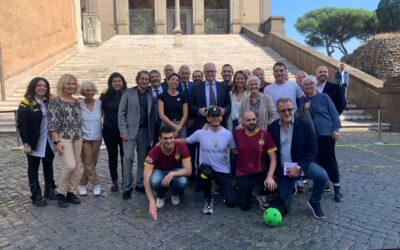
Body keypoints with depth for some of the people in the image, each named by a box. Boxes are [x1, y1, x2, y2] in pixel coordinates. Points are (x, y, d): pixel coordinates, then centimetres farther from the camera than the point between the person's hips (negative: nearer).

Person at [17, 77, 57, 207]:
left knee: (48, 166, 16)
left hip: (49, 142, 6)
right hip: (34, 143, -5)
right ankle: (36, 196, 15)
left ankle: (50, 190, 29)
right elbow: (21, 125, -12)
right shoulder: (26, 103, -10)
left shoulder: (48, 102, 7)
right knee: (33, 169, 7)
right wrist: (26, 143, -17)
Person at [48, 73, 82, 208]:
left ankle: (70, 192, 21)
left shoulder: (76, 101, 11)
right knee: (70, 165, -13)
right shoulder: (55, 101, -7)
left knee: (75, 166, 8)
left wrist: (80, 135, 14)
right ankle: (61, 193, 7)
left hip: (78, 138, 6)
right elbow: (52, 123, -11)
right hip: (63, 138, -6)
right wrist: (57, 141, -16)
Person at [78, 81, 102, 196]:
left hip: (97, 138, 3)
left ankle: (82, 185, 26)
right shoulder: (79, 104, -6)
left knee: (91, 164, 10)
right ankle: (96, 184, 14)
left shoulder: (99, 103, -1)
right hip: (84, 138, -2)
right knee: (89, 164, -2)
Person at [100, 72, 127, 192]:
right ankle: (114, 181, 23)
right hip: (109, 130, 1)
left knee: (125, 155, 3)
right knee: (112, 156, 11)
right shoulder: (105, 96, 0)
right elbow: (102, 111, 8)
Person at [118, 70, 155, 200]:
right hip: (130, 131, -3)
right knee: (128, 157, -8)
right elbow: (121, 113, -2)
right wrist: (123, 131, -11)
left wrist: (152, 134, 4)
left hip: (145, 131, 3)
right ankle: (127, 187, 2)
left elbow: (152, 116, 9)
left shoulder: (151, 96, 10)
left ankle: (140, 184, 20)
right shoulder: (128, 94, 2)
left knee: (143, 159, 8)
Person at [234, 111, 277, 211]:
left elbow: (273, 158, -12)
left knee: (272, 186, -29)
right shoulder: (237, 134, -5)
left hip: (260, 173, 0)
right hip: (243, 175, 0)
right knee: (244, 206, -9)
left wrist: (270, 177, -22)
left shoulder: (265, 135, -10)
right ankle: (245, 190, 24)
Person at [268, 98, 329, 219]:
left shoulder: (304, 125, -8)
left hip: (302, 163, -1)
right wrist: (274, 172, -5)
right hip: (283, 168, 1)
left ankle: (314, 202, -1)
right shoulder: (272, 128, -4)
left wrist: (299, 167, -19)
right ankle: (291, 186, 39)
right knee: (284, 203, 4)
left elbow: (312, 149, -10)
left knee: (322, 176, -31)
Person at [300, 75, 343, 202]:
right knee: (318, 160, 8)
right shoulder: (303, 101, 9)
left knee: (330, 160, -2)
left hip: (327, 133, -3)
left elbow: (333, 113, -1)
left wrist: (336, 129, -8)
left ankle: (337, 188, 6)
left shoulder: (324, 97, 1)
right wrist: (304, 110, -9)